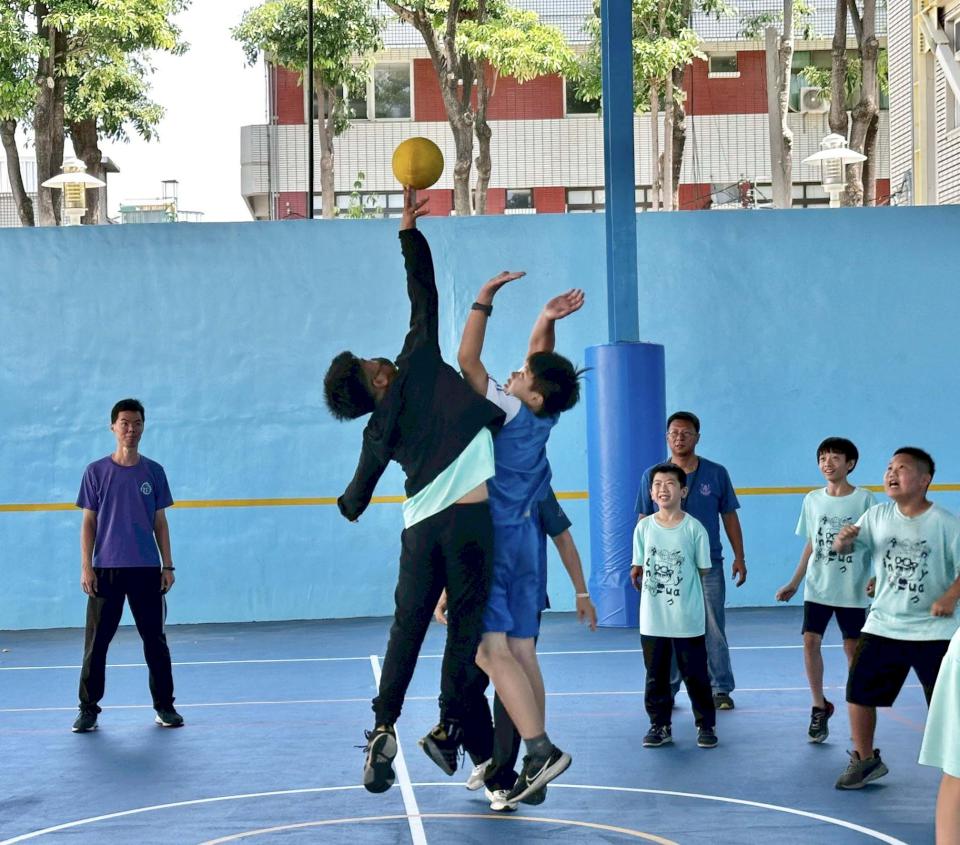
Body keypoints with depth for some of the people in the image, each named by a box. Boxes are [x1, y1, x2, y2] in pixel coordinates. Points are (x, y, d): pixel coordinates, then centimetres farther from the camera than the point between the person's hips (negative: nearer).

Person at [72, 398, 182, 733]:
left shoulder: (153, 472, 6)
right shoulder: (96, 472, 2)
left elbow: (160, 522, 10)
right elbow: (88, 522, 3)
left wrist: (168, 566, 4)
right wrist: (86, 567, -4)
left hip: (147, 570, 1)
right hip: (105, 569, -1)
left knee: (155, 640, 5)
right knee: (96, 642, 0)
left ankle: (164, 707, 13)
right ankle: (88, 709, 7)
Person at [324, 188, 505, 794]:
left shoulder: (379, 431, 15)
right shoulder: (418, 368, 6)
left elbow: (354, 503, 24)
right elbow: (424, 297, 3)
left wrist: (349, 504, 48)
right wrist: (410, 231, 9)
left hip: (420, 524, 4)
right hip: (468, 514, -4)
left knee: (407, 627, 13)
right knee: (465, 625, 3)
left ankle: (384, 726, 4)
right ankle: (450, 727, 3)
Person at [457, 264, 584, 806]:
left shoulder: (507, 411, -14)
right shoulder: (544, 419, 4)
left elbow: (468, 359, -14)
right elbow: (542, 359, 20)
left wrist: (484, 301, -11)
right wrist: (547, 321, 7)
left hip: (491, 540, -8)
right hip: (526, 542, 8)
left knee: (492, 650, -12)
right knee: (523, 654, 7)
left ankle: (541, 751, -23)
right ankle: (532, 765, 8)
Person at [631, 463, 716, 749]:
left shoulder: (694, 529, -7)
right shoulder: (644, 527, 1)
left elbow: (704, 570, 0)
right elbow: (639, 567, 8)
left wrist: (681, 587, -1)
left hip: (688, 618, -3)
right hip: (653, 618, 3)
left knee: (695, 674, 6)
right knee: (655, 675, 10)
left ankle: (706, 724, 18)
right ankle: (660, 726, 20)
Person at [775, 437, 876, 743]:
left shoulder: (864, 499, -5)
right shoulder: (812, 500, 6)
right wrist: (794, 583, 10)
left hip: (852, 590, -3)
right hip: (817, 587, 3)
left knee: (853, 647, 1)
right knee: (811, 641, -5)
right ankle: (820, 707, 9)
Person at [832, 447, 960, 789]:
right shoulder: (878, 515, 1)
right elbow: (843, 547, 1)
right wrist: (843, 539, -23)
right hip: (882, 626, 4)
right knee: (858, 693, 4)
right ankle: (865, 760, 23)